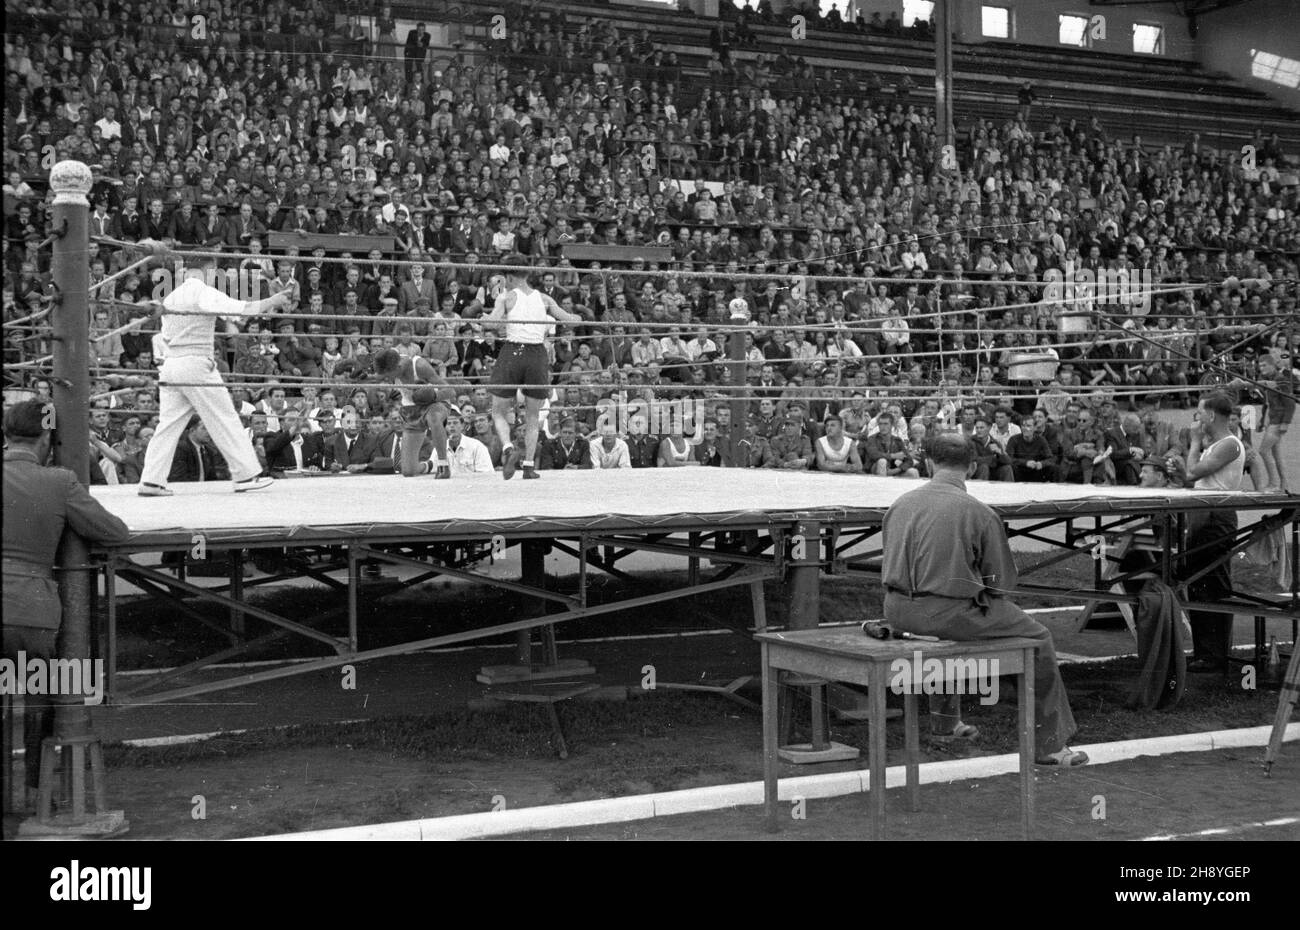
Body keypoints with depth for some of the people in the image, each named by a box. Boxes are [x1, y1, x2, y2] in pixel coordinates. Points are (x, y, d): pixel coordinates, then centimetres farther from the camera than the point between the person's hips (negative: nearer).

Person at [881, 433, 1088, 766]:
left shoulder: (900, 504, 5)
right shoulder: (979, 512, -11)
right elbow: (1001, 580, -5)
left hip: (898, 611, 7)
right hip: (948, 611, -6)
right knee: (1038, 638, 11)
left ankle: (945, 716, 54)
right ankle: (1049, 743, 16)